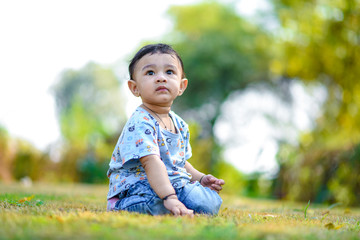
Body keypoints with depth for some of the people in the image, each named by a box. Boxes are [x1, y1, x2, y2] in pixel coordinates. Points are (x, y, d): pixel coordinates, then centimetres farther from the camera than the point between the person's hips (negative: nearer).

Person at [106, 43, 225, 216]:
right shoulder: (140, 124, -18)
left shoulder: (179, 124, 12)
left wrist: (200, 179, 9)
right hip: (136, 188, -7)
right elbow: (151, 162, -29)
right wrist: (169, 198, -39)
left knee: (213, 201, -9)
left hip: (172, 183, 7)